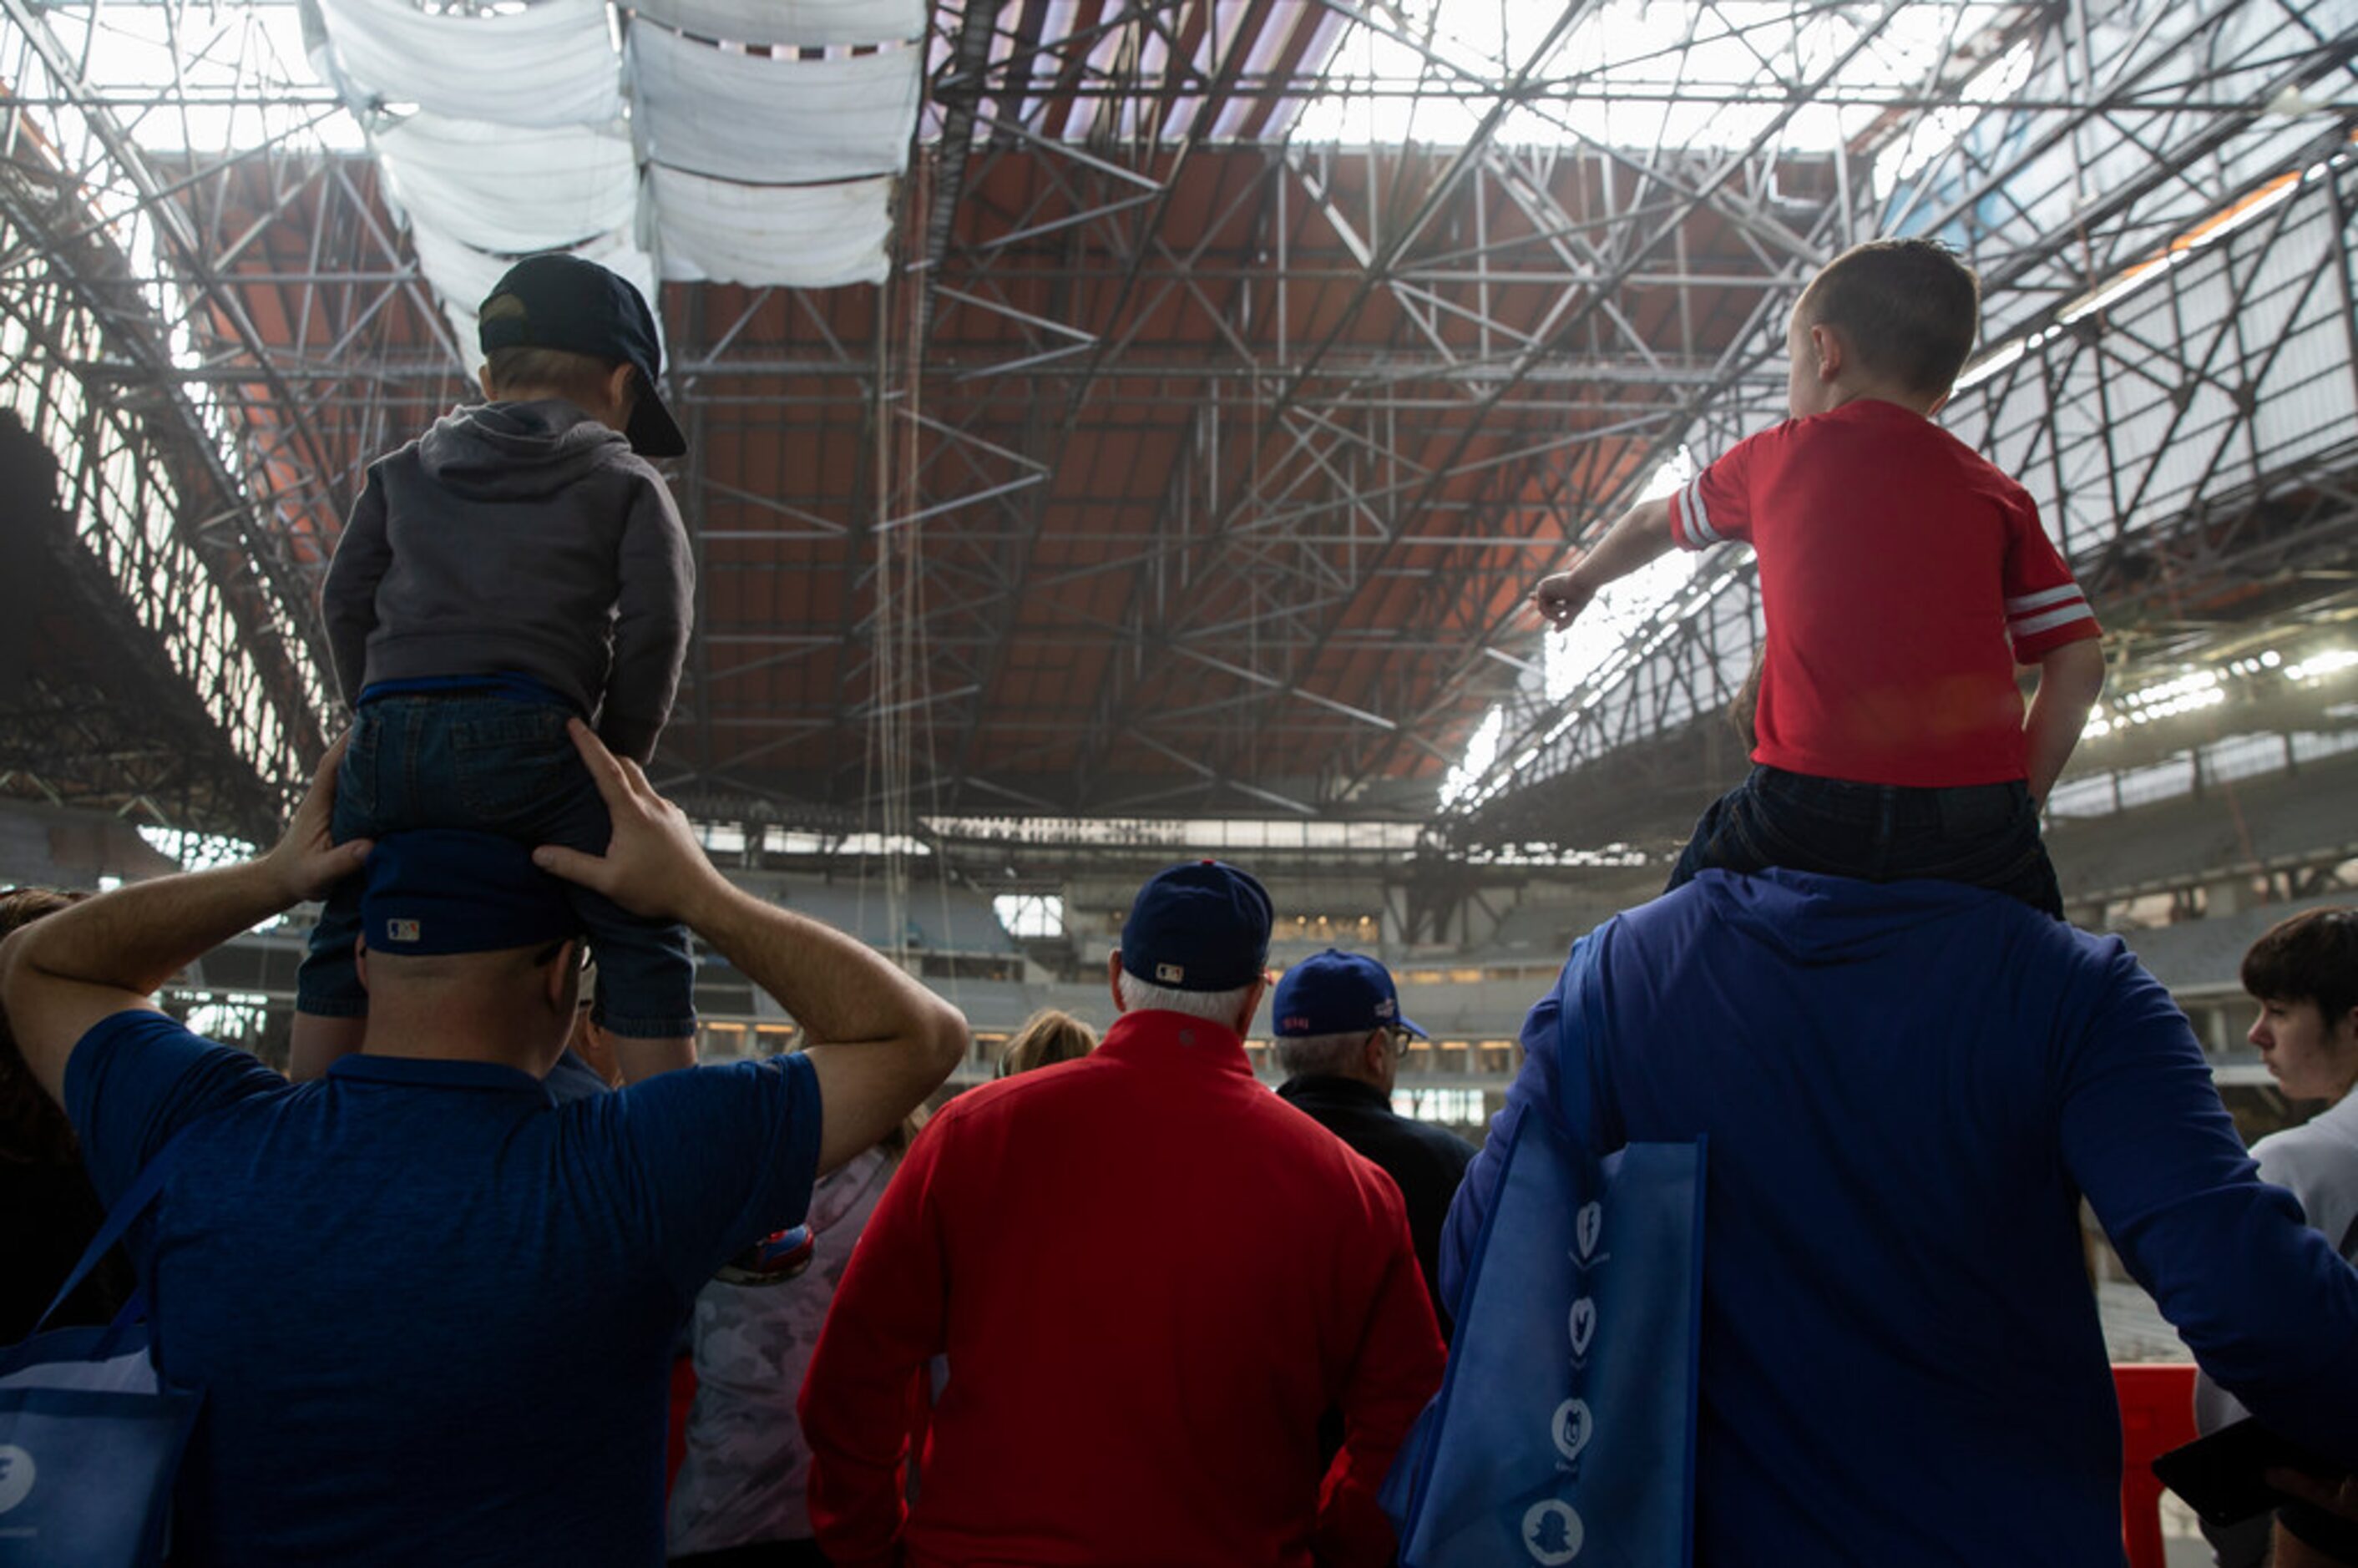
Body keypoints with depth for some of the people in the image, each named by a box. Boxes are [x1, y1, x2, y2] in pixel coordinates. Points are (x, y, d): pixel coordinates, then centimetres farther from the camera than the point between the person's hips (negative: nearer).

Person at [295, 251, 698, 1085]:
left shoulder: (405, 468, 26)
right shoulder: (626, 479, 14)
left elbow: (346, 598, 18)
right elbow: (656, 624, 3)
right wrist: (619, 757, 9)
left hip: (388, 734, 5)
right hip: (528, 737, -4)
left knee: (345, 938, 22)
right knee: (641, 937, 1)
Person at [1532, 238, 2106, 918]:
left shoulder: (1776, 458, 13)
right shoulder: (1996, 494, 13)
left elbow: (1654, 525, 31)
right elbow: (2079, 663, 6)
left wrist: (1580, 580, 51)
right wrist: (2018, 803, 15)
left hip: (1810, 807, -1)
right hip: (1975, 822, 2)